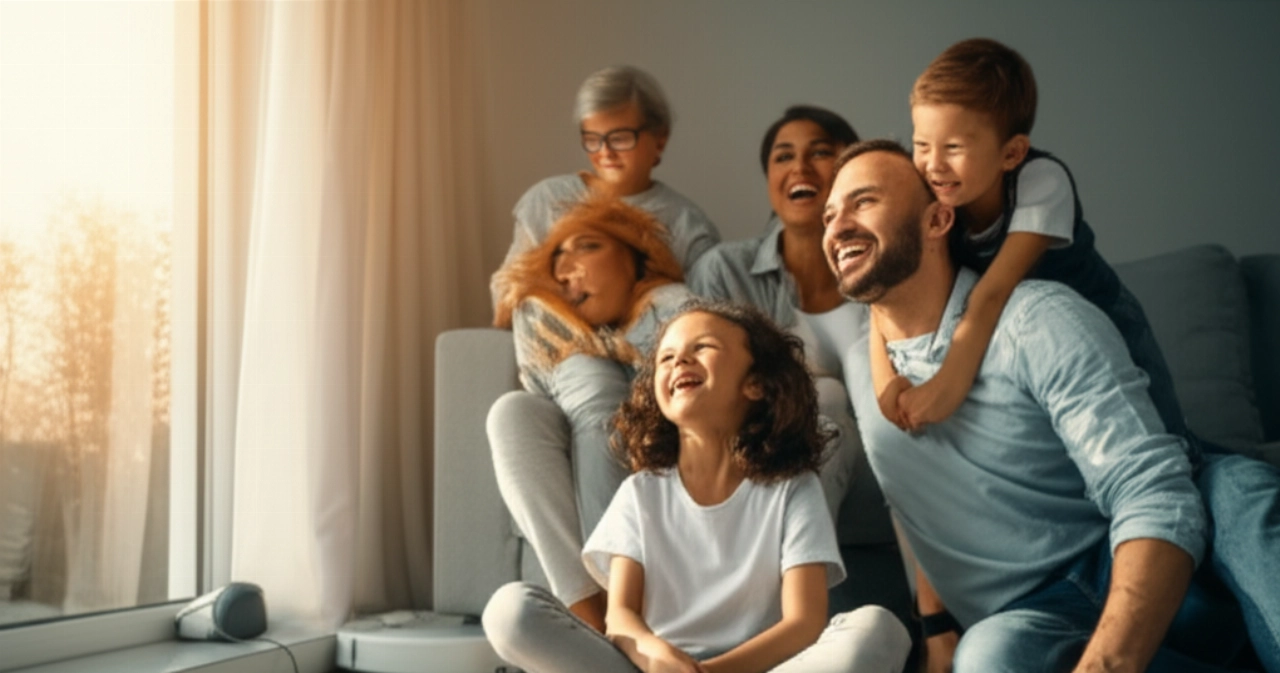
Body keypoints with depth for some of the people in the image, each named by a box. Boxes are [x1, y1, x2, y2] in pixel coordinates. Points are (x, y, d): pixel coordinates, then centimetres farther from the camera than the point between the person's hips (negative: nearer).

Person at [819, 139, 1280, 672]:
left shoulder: (1039, 320, -9)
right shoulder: (857, 361, 9)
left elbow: (1156, 499, -20)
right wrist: (936, 627, 5)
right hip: (1028, 624, 2)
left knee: (1235, 484, -34)